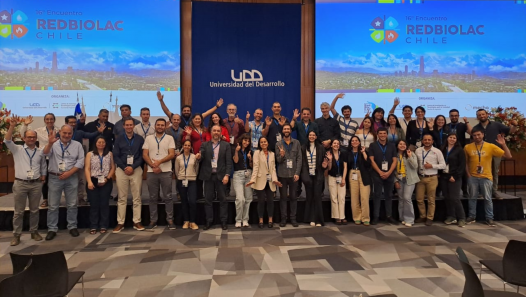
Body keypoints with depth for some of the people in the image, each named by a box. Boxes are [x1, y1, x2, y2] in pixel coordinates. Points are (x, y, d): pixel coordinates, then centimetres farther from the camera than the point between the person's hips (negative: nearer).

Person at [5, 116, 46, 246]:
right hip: (20, 183, -2)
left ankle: (34, 231, 22)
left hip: (36, 184, 2)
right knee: (18, 211, 4)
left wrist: (43, 178, 8)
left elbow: (43, 167, 18)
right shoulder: (17, 149, 2)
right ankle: (16, 235, 12)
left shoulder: (40, 152, 10)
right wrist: (12, 126, -23)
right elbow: (7, 140, -14)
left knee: (34, 210, 11)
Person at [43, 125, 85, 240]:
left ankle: (72, 227, 20)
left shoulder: (77, 145, 4)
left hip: (71, 178, 1)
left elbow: (81, 161, -1)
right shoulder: (53, 144, 1)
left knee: (72, 205, 8)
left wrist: (69, 172, -11)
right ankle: (52, 229, 14)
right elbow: (45, 154, -17)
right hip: (55, 178, -1)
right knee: (53, 205, 5)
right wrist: (50, 143, -35)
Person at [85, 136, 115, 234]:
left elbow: (113, 168, 7)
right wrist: (89, 182, -10)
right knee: (94, 204, 2)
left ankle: (103, 226, 7)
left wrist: (107, 178, -7)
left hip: (106, 182, 0)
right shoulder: (90, 154, 7)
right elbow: (87, 169, 1)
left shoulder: (110, 154, 9)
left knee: (104, 204, 2)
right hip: (93, 181, 0)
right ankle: (93, 226, 7)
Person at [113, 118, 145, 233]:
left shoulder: (140, 139, 6)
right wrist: (124, 168, -9)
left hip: (136, 170, 0)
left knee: (137, 197, 2)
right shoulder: (118, 139, 8)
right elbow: (115, 156, 3)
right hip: (121, 170, 1)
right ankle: (120, 223, 7)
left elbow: (142, 155, 1)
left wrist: (133, 167, -11)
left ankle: (137, 222, 8)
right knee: (122, 198, 3)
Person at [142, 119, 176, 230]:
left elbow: (172, 154, -5)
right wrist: (153, 166, -10)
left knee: (168, 197, 2)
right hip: (151, 172, 2)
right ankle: (153, 220, 14)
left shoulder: (169, 138, 4)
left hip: (166, 171, -2)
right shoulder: (148, 138, 9)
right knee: (153, 197, 7)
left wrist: (159, 162, -18)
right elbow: (145, 155, 3)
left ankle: (170, 220, 7)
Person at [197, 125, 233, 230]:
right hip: (208, 175, 1)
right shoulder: (205, 145, 8)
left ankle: (223, 221, 10)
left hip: (220, 175, -1)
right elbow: (201, 158, -2)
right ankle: (209, 221, 15)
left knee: (222, 199, 3)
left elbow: (229, 161, -1)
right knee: (208, 199, 6)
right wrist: (199, 157, -26)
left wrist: (227, 175, -11)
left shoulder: (226, 145, 5)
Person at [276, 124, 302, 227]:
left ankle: (293, 218, 14)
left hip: (293, 174, 0)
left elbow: (299, 159, 0)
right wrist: (281, 155, -21)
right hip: (282, 175, 0)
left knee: (293, 197, 6)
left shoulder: (296, 143, 4)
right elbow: (278, 160, 2)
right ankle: (283, 218, 12)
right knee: (283, 197, 5)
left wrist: (297, 173, -9)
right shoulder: (278, 144, 5)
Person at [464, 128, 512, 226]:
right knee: (472, 198, 9)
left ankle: (489, 218, 14)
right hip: (473, 177, 1)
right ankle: (472, 216, 19)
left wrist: (503, 144, -19)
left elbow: (508, 156, -8)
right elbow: (466, 162, 8)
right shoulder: (467, 147, -2)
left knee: (487, 198, 4)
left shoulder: (491, 146, -5)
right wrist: (468, 174, 0)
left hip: (486, 177, -1)